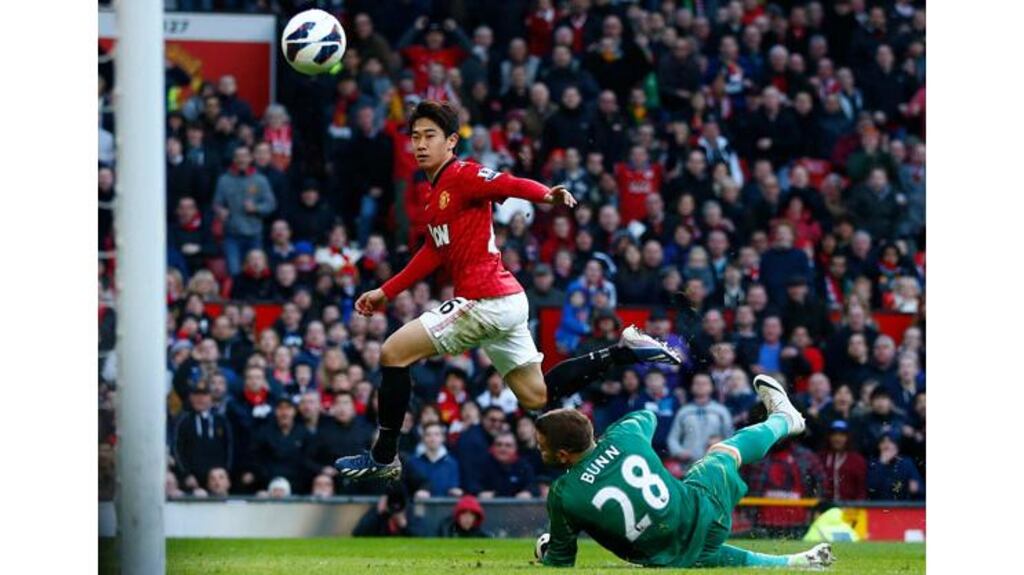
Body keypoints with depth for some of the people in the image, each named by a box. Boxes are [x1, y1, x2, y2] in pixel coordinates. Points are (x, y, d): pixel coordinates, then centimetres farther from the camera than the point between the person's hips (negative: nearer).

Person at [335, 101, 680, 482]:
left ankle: (384, 457, -1)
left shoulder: (463, 176, -10)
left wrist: (549, 196, -46)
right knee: (537, 397, 14)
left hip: (487, 302, -10)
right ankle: (626, 350, 15)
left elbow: (513, 185, -26)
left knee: (393, 353, -7)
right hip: (506, 303, 10)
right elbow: (434, 252, 25)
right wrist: (386, 292, 24)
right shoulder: (435, 191, 18)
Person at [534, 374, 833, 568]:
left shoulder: (562, 496, -21)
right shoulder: (624, 436, -14)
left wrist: (547, 553, 17)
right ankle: (781, 420, 59)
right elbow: (646, 417, 14)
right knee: (725, 451, 32)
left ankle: (792, 563, 38)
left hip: (672, 559, -2)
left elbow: (560, 560, -5)